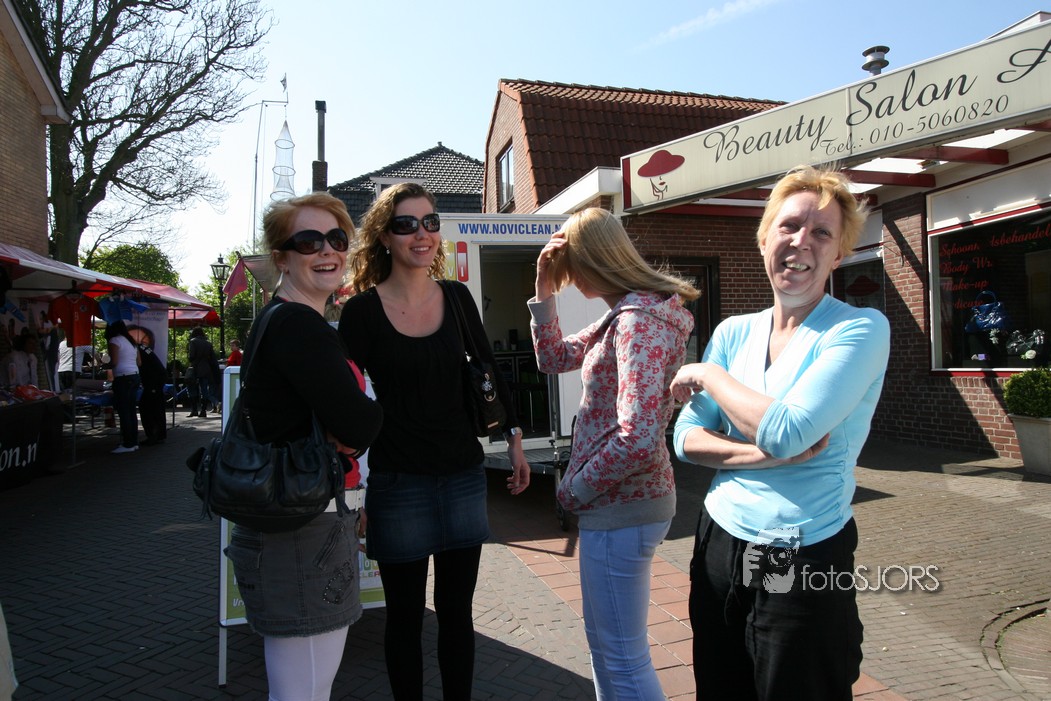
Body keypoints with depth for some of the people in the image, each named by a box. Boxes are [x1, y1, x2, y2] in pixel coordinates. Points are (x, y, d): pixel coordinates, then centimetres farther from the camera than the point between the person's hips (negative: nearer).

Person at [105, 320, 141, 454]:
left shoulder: (114, 341, -5)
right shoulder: (131, 341, 18)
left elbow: (114, 362, -12)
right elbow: (139, 362, 18)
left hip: (123, 378, -8)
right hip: (135, 376, 8)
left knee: (123, 412, -5)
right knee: (131, 411, 11)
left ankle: (127, 444, -4)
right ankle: (134, 442, 13)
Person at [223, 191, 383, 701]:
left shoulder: (282, 320, 14)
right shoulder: (297, 324, -18)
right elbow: (359, 425, -24)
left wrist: (348, 432, -4)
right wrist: (375, 411, -4)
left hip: (297, 525, 11)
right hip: (304, 533, -11)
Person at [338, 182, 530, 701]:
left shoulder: (457, 297, 3)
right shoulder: (362, 310, -8)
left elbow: (487, 373, 11)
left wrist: (513, 440, 10)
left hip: (463, 477, 3)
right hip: (398, 483, -3)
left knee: (456, 611, 15)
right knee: (405, 616, 12)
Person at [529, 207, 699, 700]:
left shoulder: (640, 320, -22)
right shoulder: (624, 313, 9)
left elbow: (638, 439, -30)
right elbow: (555, 358, 17)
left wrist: (574, 490, -15)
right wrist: (545, 294, 4)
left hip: (620, 509, -10)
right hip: (617, 502, 10)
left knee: (623, 657, 6)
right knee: (605, 640, 25)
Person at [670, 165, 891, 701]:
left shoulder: (860, 329, -11)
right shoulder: (733, 333, 4)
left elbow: (785, 433, -24)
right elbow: (687, 439, 0)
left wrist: (708, 375, -10)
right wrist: (767, 455, -16)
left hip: (804, 565, -5)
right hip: (718, 547, 5)